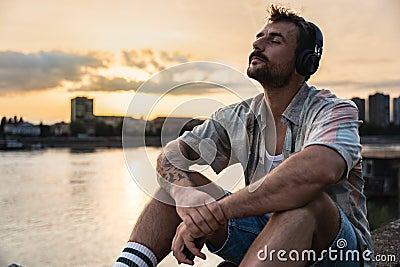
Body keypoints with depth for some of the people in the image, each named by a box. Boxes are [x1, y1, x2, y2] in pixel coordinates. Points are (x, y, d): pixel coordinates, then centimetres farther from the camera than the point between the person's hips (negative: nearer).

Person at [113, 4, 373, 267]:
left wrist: (215, 211, -38)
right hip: (264, 238, 5)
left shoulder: (334, 110, -14)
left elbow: (320, 169, -38)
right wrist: (183, 191, -30)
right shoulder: (237, 118, 3)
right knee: (178, 181, -7)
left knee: (305, 200, -38)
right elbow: (171, 154, -4)